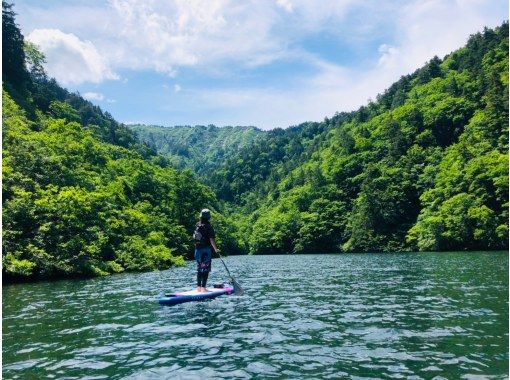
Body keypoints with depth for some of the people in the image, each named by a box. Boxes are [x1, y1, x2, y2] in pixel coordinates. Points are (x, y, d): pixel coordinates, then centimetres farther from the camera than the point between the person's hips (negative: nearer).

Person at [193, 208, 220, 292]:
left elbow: (195, 237, 14)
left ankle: (198, 287, 17)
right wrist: (215, 249, -12)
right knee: (206, 269, -1)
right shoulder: (208, 226, -12)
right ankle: (203, 287, -3)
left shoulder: (197, 225, 7)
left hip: (198, 249, 6)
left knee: (199, 268, 13)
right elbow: (211, 239, -17)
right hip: (206, 249, -6)